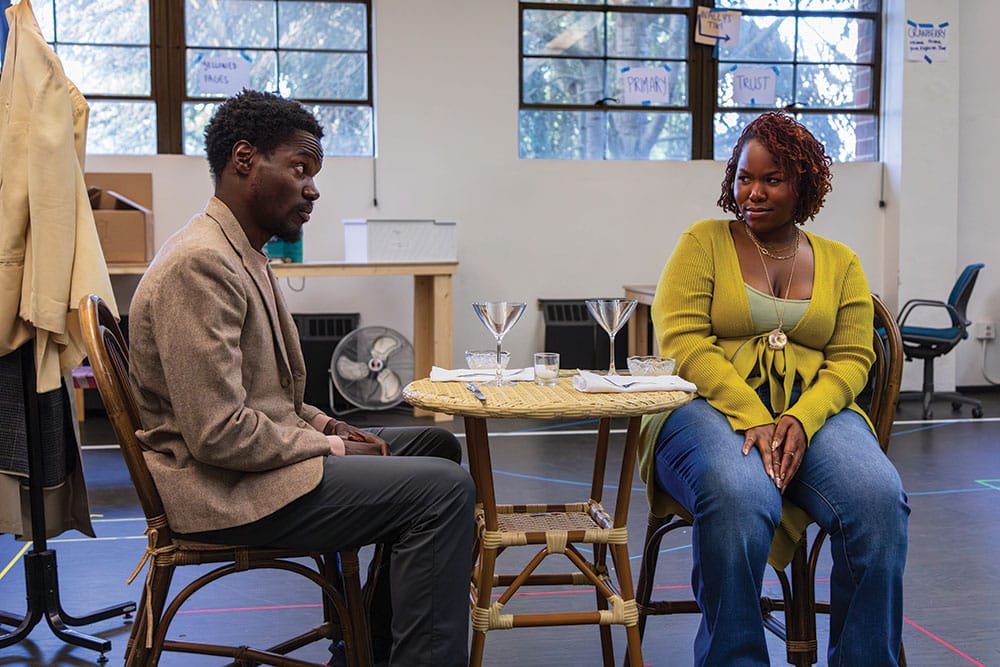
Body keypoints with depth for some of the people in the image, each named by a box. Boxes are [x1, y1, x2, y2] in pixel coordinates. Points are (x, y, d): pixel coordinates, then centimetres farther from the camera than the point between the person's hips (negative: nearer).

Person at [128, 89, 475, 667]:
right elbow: (219, 433, -25)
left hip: (254, 459, 11)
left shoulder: (243, 254, 14)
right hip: (225, 489, -11)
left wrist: (325, 425, 5)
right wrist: (330, 449, -13)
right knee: (445, 488, -19)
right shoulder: (200, 263, -20)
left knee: (436, 445, 17)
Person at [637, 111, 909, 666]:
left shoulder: (840, 262, 18)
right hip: (713, 407, -2)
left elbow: (852, 359, 8)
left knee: (878, 497, -29)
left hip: (813, 412, 3)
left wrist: (801, 420, -13)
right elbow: (681, 340, -4)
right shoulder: (703, 241, 9)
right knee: (739, 497, -37)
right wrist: (752, 418, -17)